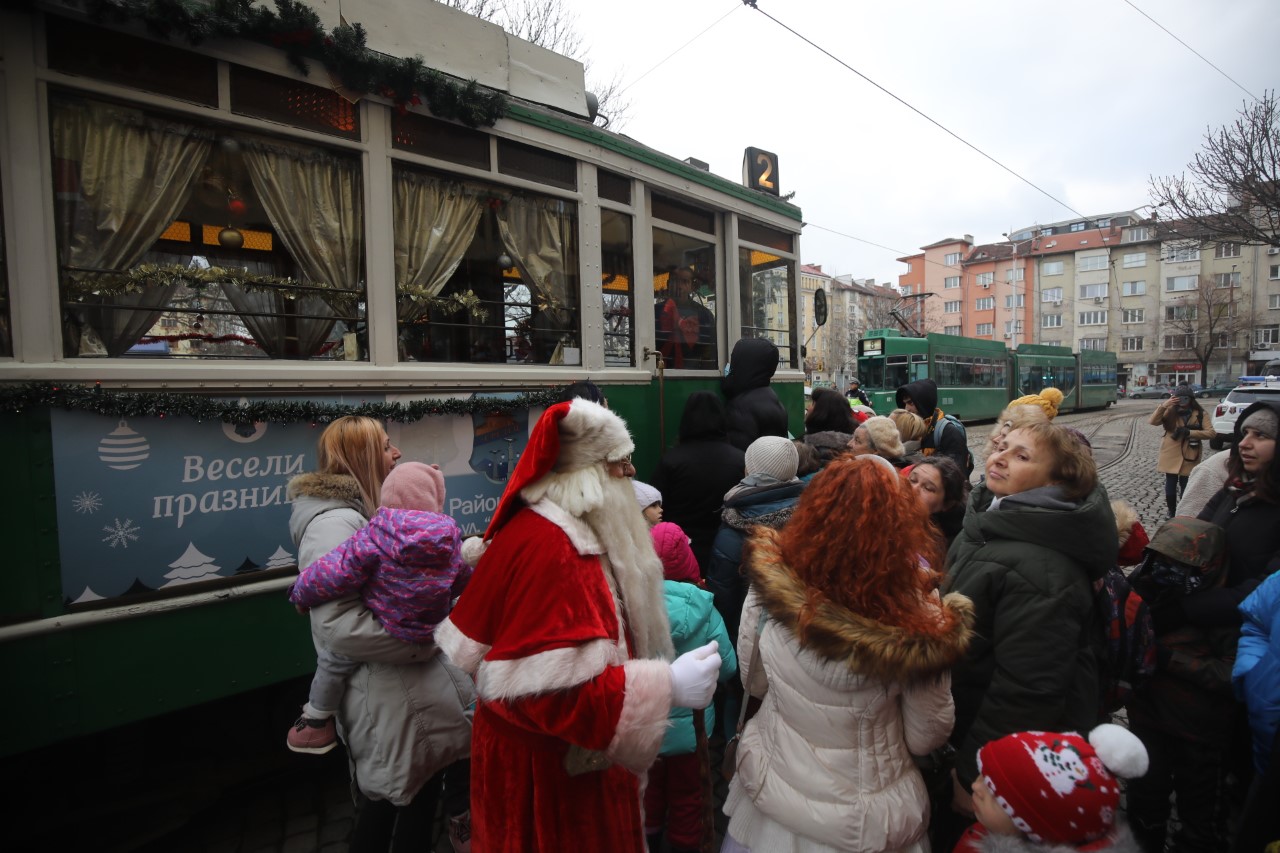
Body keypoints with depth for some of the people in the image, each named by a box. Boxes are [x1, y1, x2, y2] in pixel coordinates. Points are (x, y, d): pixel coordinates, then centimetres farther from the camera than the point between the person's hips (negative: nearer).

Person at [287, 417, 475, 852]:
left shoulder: (363, 512, 11)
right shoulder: (333, 523, -22)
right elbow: (339, 625, -31)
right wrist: (426, 638, -21)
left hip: (408, 692, 10)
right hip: (390, 701, -9)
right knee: (396, 801, 10)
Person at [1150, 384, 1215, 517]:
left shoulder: (1200, 414, 0)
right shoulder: (1170, 412, 1)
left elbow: (1211, 433, -6)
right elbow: (1153, 422, -13)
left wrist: (1190, 432, -19)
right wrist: (1163, 406, -25)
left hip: (1189, 456, 0)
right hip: (1171, 455, 0)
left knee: (1185, 485, 6)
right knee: (1171, 484, 5)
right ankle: (1171, 513, 17)